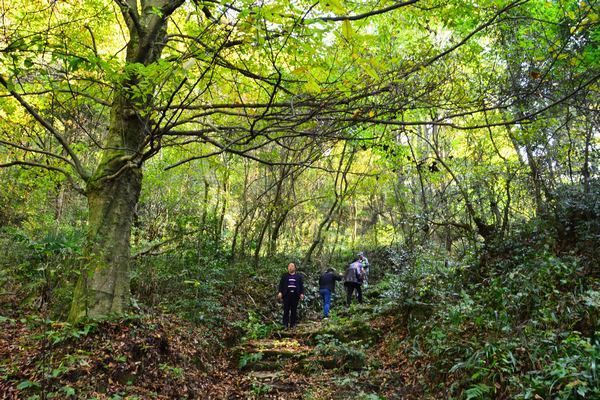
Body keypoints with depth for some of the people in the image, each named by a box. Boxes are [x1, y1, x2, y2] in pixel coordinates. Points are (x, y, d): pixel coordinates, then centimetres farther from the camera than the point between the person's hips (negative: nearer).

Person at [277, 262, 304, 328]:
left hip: (295, 295, 1)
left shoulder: (299, 276, 12)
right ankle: (285, 324, 3)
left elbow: (301, 285, 9)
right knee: (286, 310, -1)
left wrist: (302, 293, -1)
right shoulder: (284, 276, 11)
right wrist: (280, 292, -5)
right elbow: (281, 284, 6)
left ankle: (293, 324, 9)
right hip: (286, 295, -1)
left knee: (294, 310, 3)